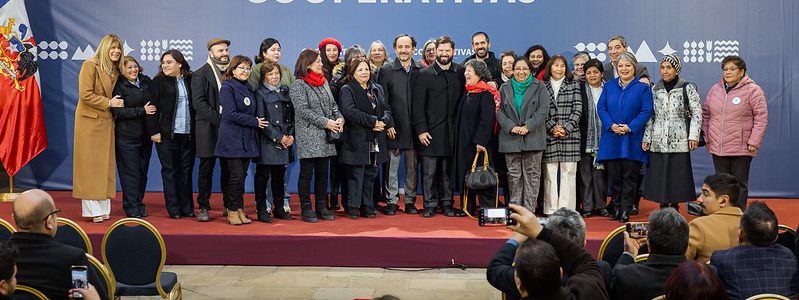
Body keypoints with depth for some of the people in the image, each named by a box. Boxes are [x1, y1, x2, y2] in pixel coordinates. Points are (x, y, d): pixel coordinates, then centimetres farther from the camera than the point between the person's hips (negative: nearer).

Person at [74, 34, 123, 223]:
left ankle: (103, 208, 11)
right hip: (90, 121, -7)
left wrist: (115, 104, 6)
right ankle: (92, 209, -1)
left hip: (107, 122, 7)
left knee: (105, 165, 7)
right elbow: (85, 94, -16)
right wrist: (108, 103, -13)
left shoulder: (115, 71, 15)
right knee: (90, 164, -4)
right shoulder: (90, 65, -8)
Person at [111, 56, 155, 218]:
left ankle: (139, 203, 19)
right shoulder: (119, 86, -5)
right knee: (130, 171, -2)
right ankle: (131, 207, 5)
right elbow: (118, 112, -12)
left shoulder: (146, 81, 9)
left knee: (142, 170, 9)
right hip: (127, 136, -5)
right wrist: (142, 110, -16)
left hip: (145, 134, 5)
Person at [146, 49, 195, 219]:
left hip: (188, 134, 3)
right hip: (167, 135, -2)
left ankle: (187, 208, 14)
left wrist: (195, 130, 4)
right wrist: (154, 131, -8)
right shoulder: (158, 82, 1)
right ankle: (174, 209, 7)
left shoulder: (190, 81, 8)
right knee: (170, 171, 2)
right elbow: (151, 107, -3)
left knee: (186, 171, 7)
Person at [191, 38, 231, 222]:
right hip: (209, 129, -3)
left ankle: (229, 205, 15)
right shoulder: (200, 75, 0)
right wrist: (218, 119, -17)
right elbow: (198, 102, -10)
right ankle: (203, 207, 9)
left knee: (228, 169, 6)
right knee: (206, 169, 3)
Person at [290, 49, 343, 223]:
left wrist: (339, 118, -6)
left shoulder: (324, 82, 15)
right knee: (307, 173, 0)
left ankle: (322, 207, 18)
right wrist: (325, 122, -18)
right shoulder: (298, 85, -6)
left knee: (323, 172, 10)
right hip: (308, 136, -6)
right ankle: (306, 209, 8)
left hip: (326, 137, 6)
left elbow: (332, 104, 15)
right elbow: (303, 110, -15)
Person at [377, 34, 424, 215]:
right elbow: (382, 101, -1)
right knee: (391, 167, 2)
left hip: (414, 128, 2)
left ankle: (410, 201, 17)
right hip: (394, 128, -2)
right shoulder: (386, 71, 2)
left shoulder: (422, 71, 6)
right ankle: (392, 201, 11)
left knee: (412, 167, 8)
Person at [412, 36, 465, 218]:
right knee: (429, 171, 1)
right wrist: (421, 130, -9)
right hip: (431, 131, -2)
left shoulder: (460, 73, 8)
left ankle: (447, 204, 17)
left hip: (452, 131, 2)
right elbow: (418, 105, -2)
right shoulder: (425, 74, 1)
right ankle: (430, 204, 10)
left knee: (448, 170, 8)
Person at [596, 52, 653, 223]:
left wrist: (630, 127, -16)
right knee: (614, 176, 5)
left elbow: (646, 111, -4)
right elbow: (601, 108, 5)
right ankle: (616, 208, 15)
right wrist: (611, 125, -12)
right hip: (611, 139, 2)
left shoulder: (643, 88, 4)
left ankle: (626, 210, 5)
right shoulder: (609, 86, 12)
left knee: (630, 177, 0)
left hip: (632, 139, -2)